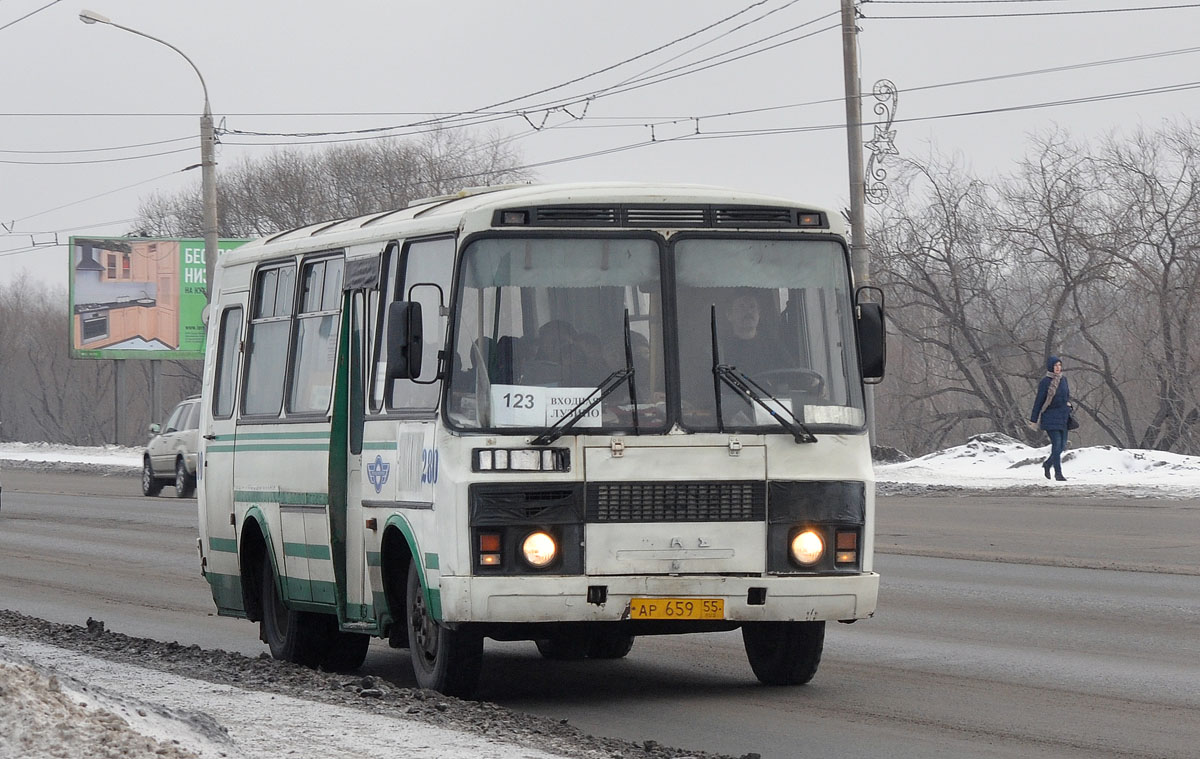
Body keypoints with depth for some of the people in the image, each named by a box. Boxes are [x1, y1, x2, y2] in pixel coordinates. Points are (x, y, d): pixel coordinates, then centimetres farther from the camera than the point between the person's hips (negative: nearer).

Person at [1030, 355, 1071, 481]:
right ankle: (1058, 473, -5)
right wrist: (1033, 420, -6)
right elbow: (1038, 401, -7)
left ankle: (1047, 464, 30)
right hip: (1050, 418, -6)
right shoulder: (1045, 382, -8)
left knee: (1062, 446, 7)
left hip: (1063, 418, 6)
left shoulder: (1063, 380, 10)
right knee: (1057, 445, -11)